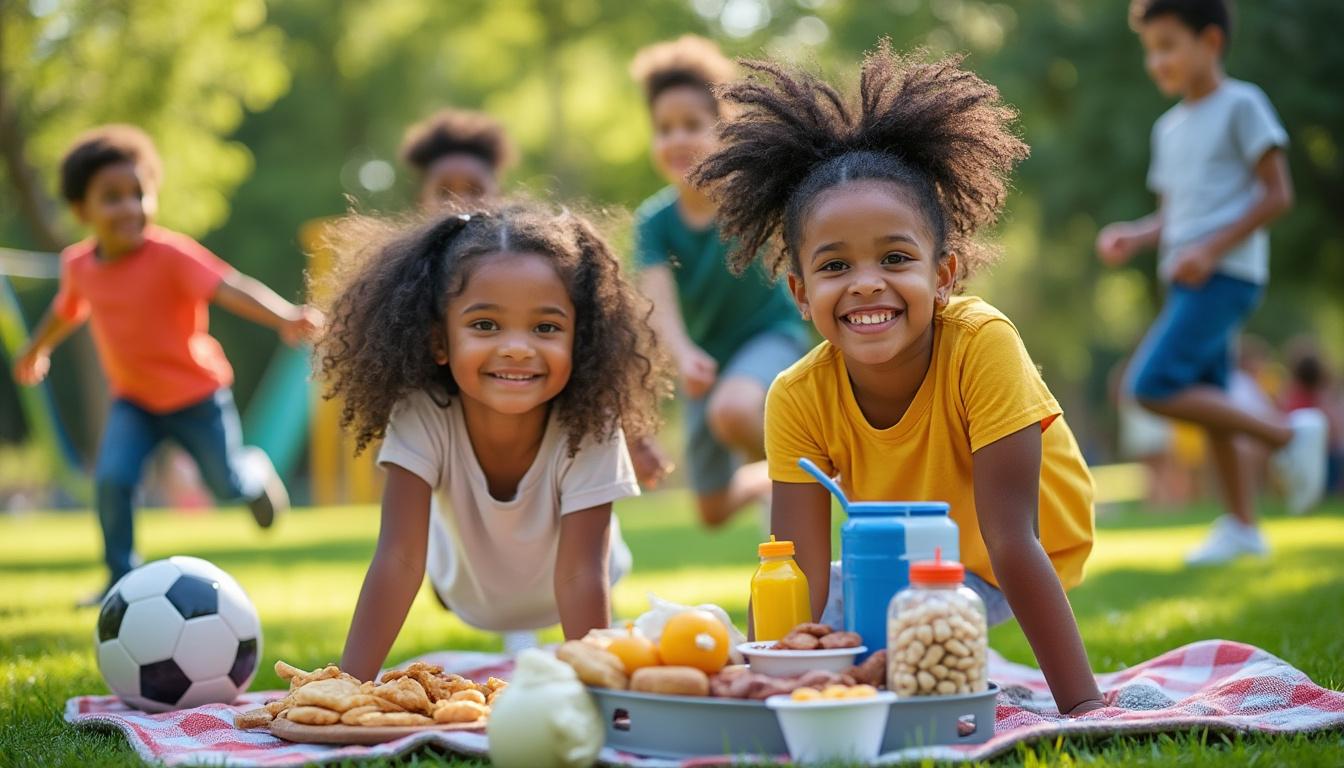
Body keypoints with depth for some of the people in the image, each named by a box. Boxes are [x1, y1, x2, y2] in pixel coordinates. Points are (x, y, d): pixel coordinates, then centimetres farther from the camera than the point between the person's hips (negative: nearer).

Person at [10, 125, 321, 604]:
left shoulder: (171, 256, -26)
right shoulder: (78, 265, -9)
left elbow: (230, 289, -39)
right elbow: (68, 309, 14)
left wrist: (285, 317, -56)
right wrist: (36, 351, 32)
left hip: (196, 394, -3)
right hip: (134, 400, 3)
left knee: (227, 483, 8)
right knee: (112, 478, -17)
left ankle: (256, 472, 46)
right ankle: (122, 578, 1)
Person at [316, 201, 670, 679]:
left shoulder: (590, 428, -36)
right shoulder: (420, 417, -35)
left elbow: (580, 575, -37)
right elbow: (398, 558, -37)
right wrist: (348, 685, -45)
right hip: (467, 604, 1)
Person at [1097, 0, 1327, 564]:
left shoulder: (1241, 105, -4)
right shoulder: (1169, 128, 18)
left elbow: (1277, 194, -9)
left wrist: (1211, 250, -17)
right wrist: (1133, 237, 3)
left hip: (1226, 275, -8)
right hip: (1187, 279, 8)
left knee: (1152, 386, -19)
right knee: (1208, 400, 9)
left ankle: (1287, 434, -9)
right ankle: (1241, 527, 18)